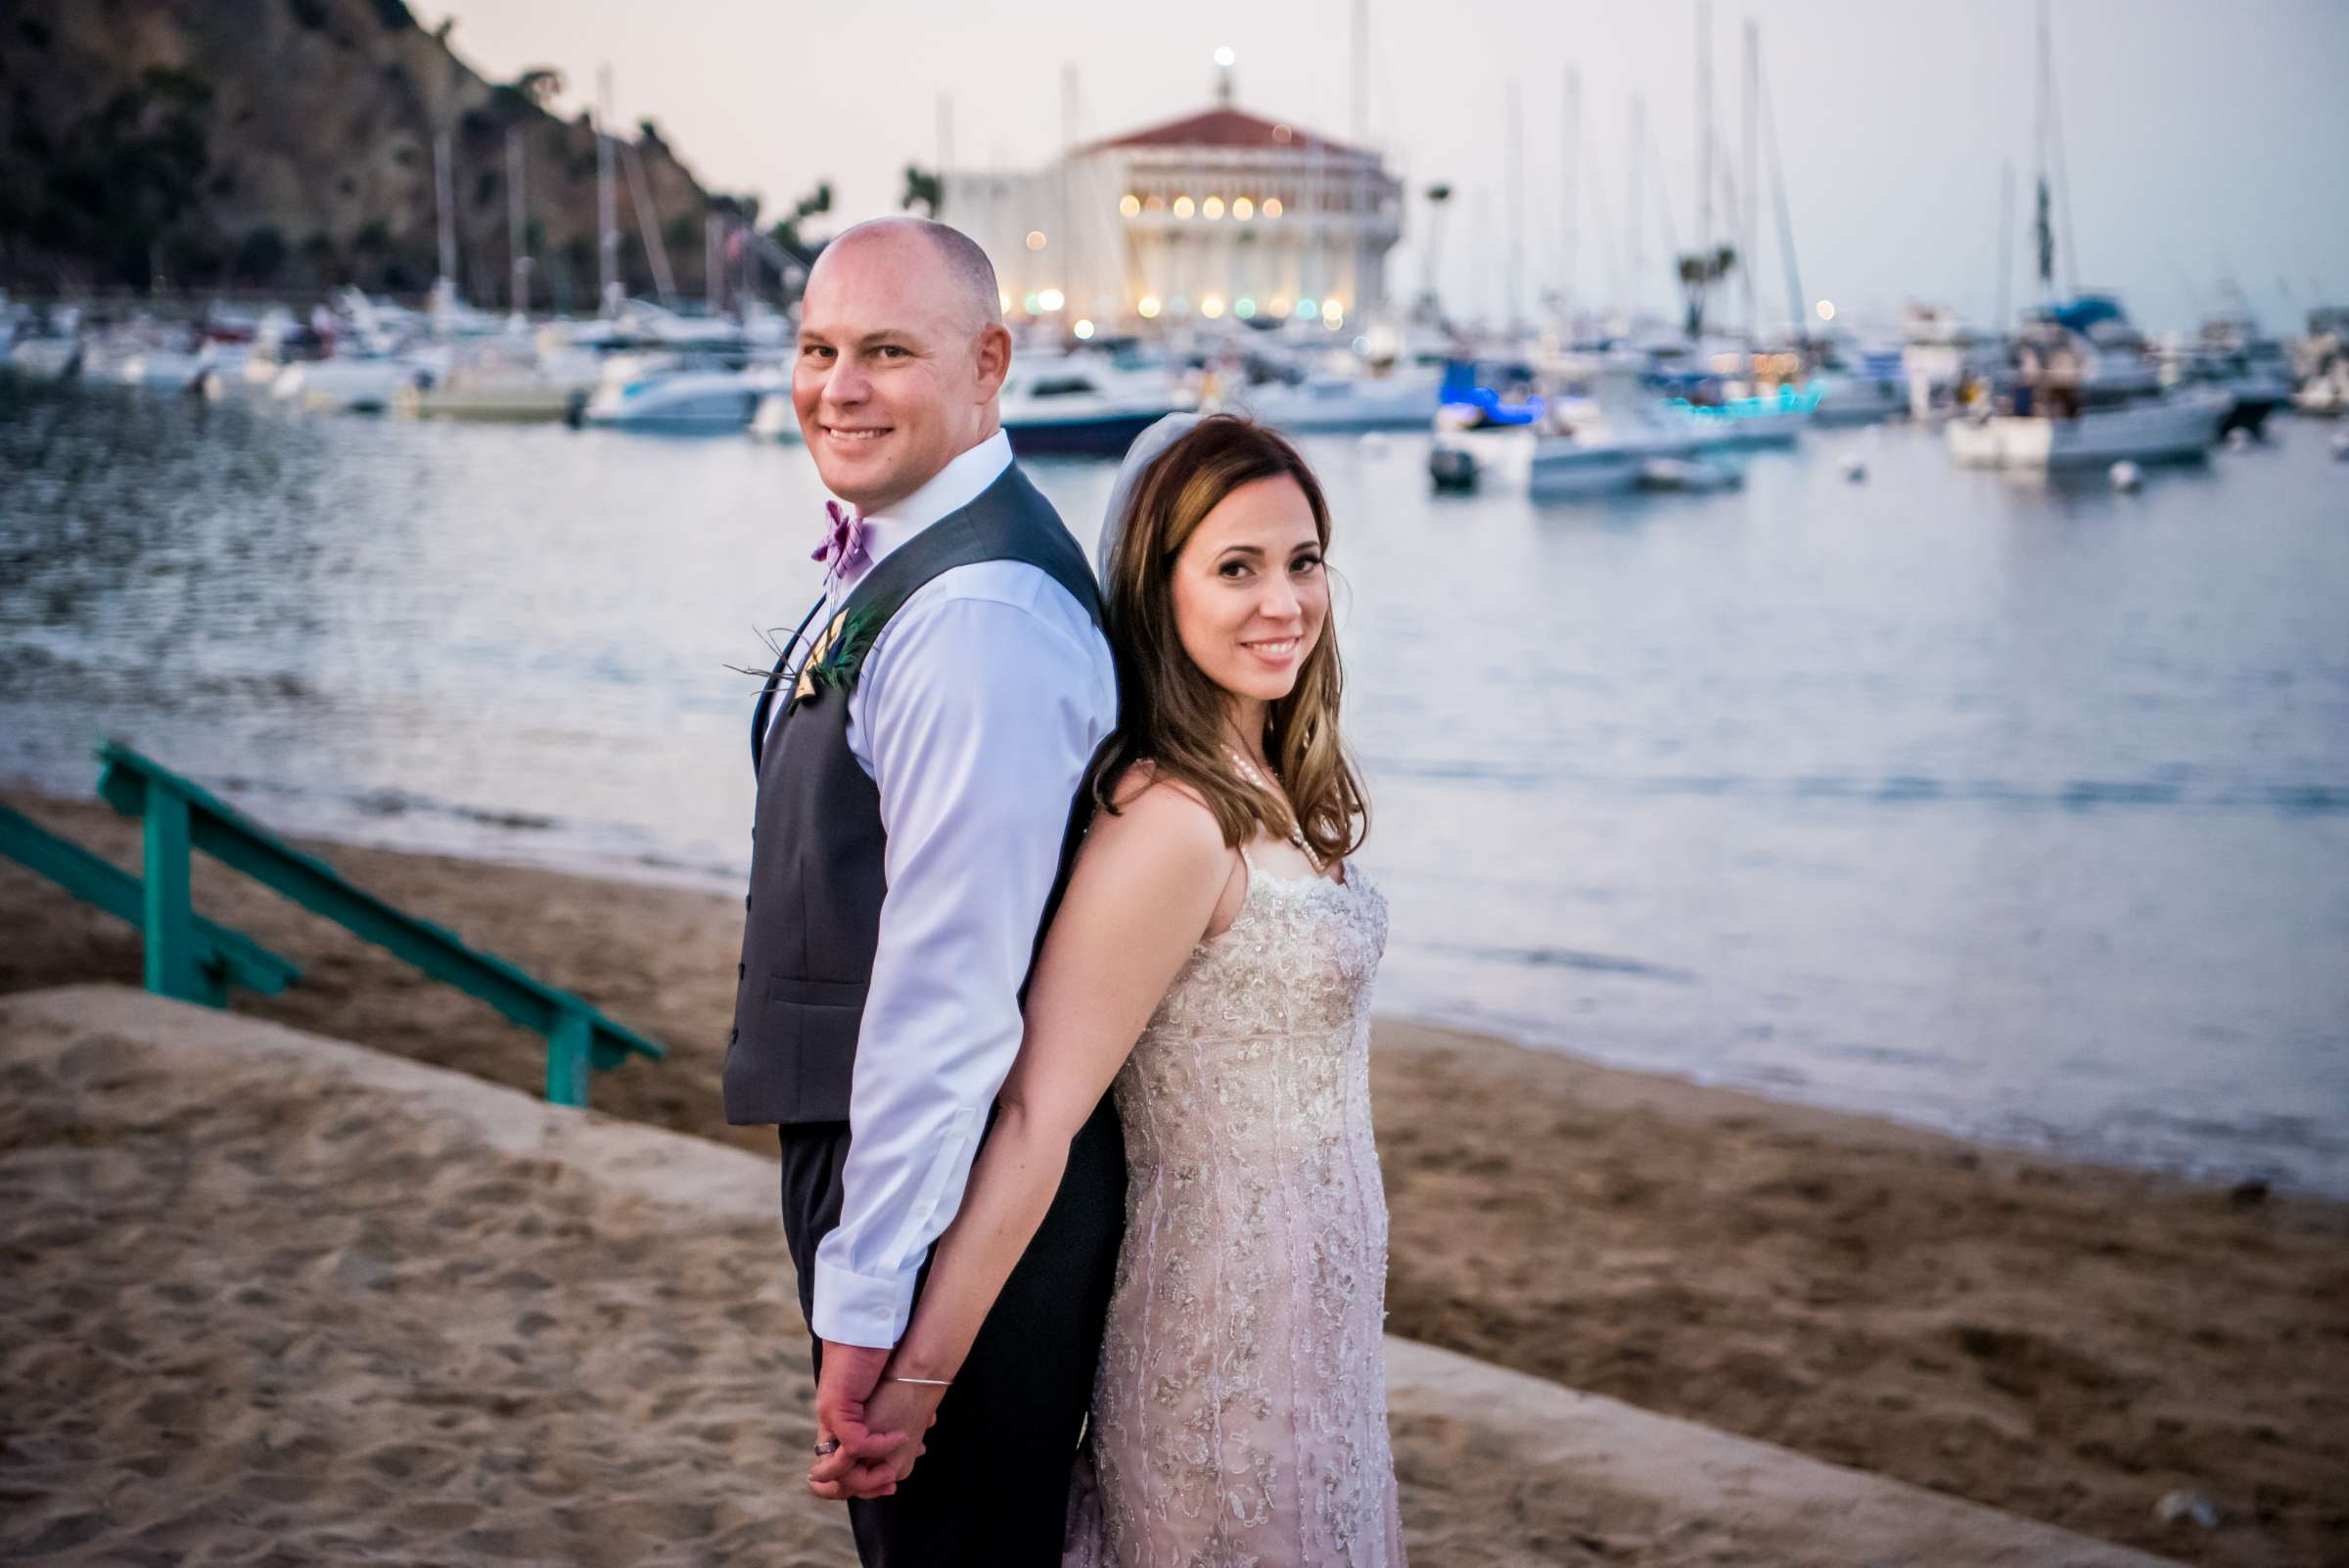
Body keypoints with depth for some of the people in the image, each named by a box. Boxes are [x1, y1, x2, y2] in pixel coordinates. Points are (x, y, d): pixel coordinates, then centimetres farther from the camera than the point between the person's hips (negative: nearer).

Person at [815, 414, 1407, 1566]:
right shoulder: (1172, 822, -23)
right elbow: (1034, 1118, -26)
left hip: (1312, 1308, 9)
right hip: (1230, 1318, -9)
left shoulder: (1267, 792, 4)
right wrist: (918, 1376, -26)